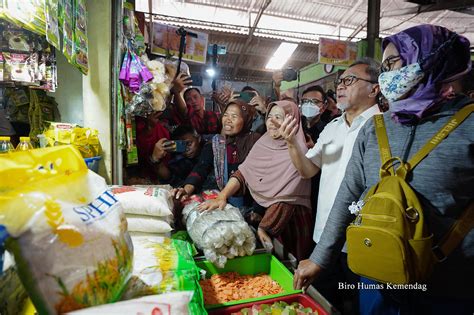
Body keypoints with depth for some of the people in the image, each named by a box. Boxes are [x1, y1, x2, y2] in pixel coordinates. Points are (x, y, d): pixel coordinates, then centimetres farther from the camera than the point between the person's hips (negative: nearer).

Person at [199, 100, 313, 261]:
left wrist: (263, 228, -24)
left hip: (290, 221, -5)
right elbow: (243, 172, -6)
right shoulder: (263, 143, 1)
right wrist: (221, 197, -20)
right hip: (262, 212, 5)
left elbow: (286, 199, -21)